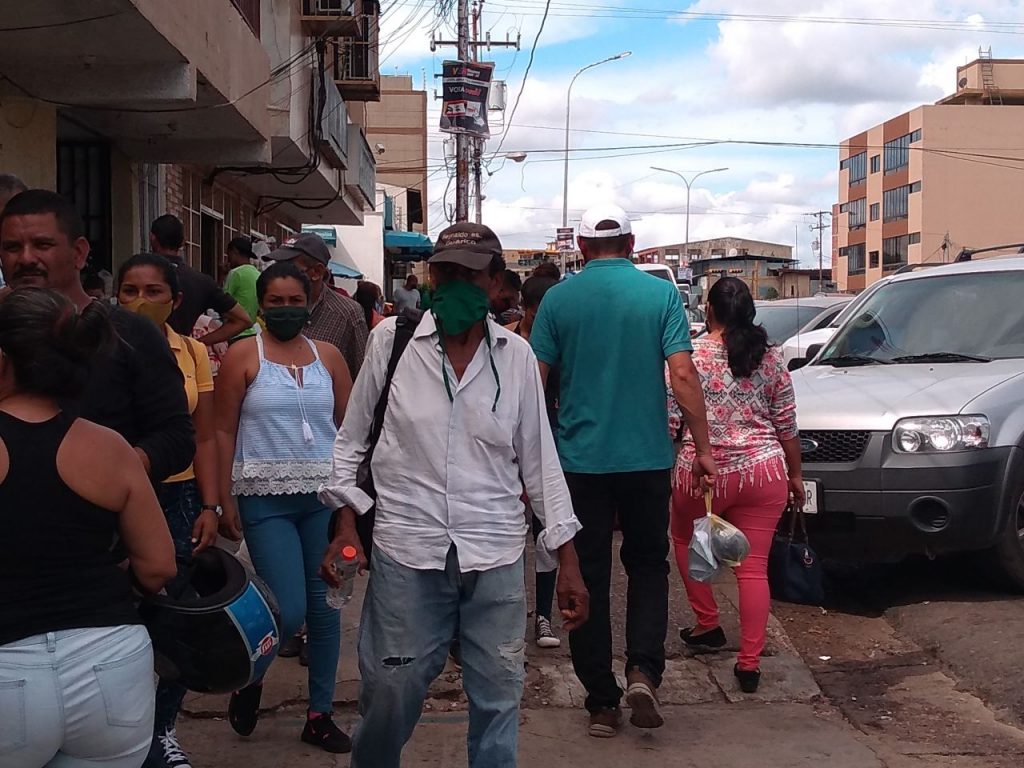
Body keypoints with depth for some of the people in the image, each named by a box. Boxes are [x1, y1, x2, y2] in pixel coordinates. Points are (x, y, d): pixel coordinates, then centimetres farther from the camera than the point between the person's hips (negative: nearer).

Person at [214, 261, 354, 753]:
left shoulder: (328, 356, 7)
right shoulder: (243, 355, -1)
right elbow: (223, 431, -2)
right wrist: (225, 500, -6)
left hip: (324, 495, 3)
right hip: (266, 499, -3)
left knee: (325, 606, 7)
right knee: (289, 610, -9)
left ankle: (320, 715, 21)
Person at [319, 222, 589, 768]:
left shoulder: (517, 356, 2)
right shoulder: (392, 339, -1)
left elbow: (539, 460, 6)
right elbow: (351, 438, 8)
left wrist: (567, 559, 5)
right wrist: (346, 521, -1)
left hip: (496, 556, 1)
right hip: (406, 551, -1)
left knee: (498, 699, 8)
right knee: (389, 696, 7)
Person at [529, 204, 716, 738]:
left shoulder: (559, 299, -1)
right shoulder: (661, 294, -2)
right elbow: (682, 376, -9)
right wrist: (703, 446, -3)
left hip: (581, 458, 0)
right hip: (647, 455, 0)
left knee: (587, 576, 8)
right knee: (648, 565, 16)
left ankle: (601, 701, 11)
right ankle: (643, 669, -4)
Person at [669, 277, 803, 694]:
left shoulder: (689, 354, -5)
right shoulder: (770, 356, 4)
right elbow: (787, 425, 7)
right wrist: (796, 475, 17)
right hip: (763, 472, 2)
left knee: (685, 540, 25)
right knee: (753, 567, 5)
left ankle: (708, 626, 27)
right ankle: (749, 663, 3)